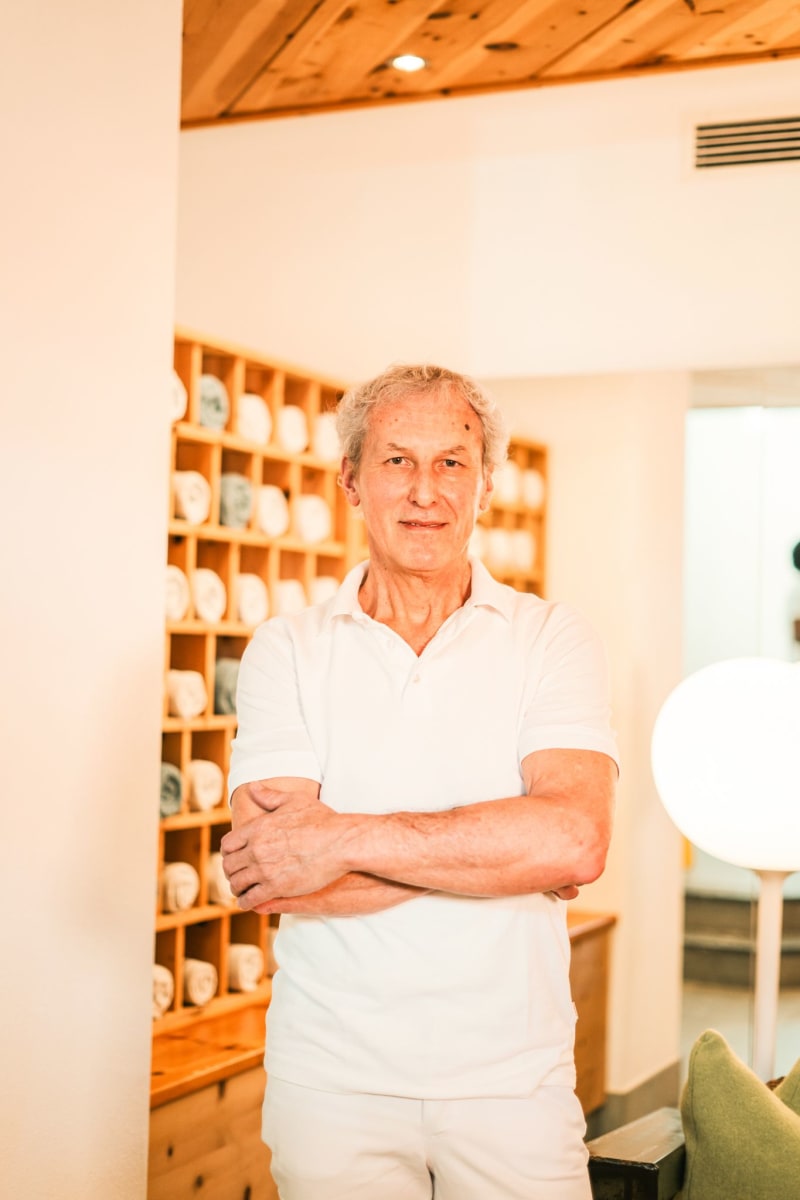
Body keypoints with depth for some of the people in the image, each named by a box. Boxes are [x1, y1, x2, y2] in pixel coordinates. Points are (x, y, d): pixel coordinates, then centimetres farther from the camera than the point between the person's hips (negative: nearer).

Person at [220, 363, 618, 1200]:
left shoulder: (551, 639, -1)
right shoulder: (286, 651, 0)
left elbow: (575, 839, -18)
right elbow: (270, 876, -13)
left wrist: (346, 839, -19)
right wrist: (502, 854, -15)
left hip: (512, 1077, 0)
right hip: (335, 1078, 0)